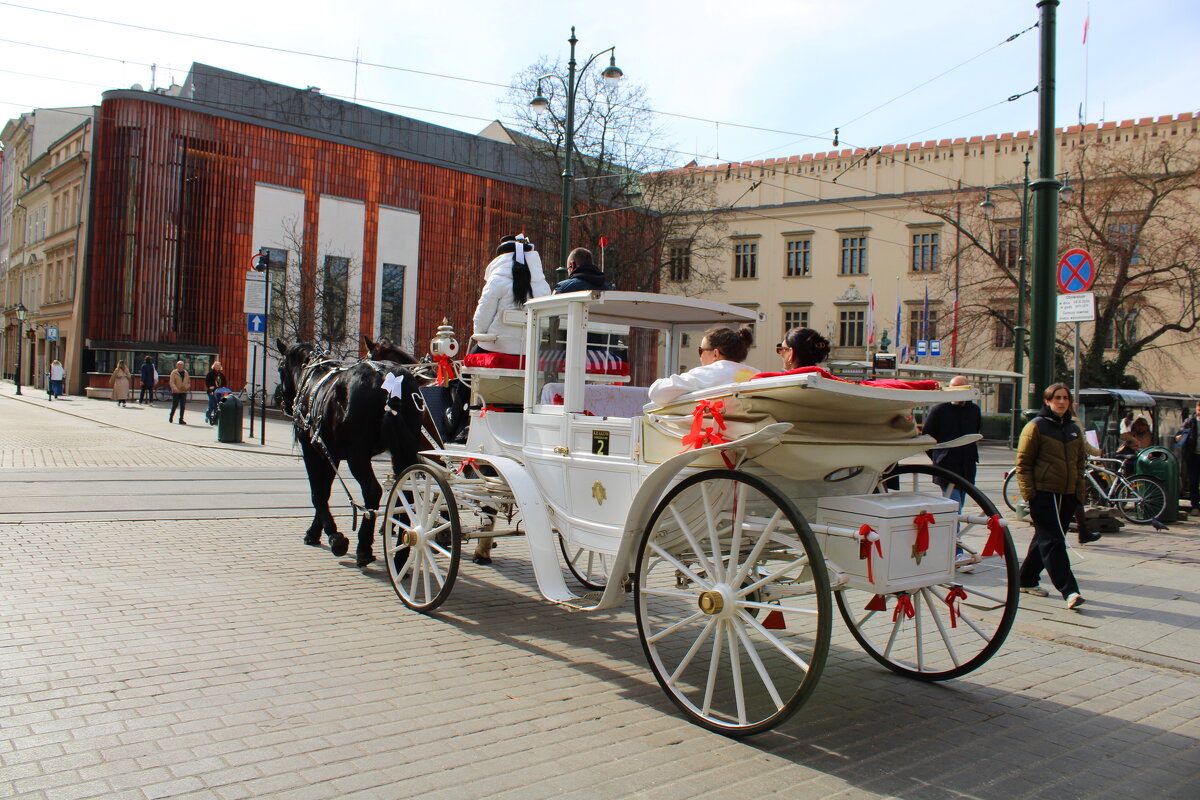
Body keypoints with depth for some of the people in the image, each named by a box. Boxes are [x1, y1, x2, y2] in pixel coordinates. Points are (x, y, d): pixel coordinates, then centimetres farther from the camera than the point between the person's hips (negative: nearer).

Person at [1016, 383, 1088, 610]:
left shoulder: (1074, 429, 14)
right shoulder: (1036, 427, -4)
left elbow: (1081, 462, 22)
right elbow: (1023, 462, -6)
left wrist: (1080, 491, 12)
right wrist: (1029, 493, -12)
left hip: (1067, 495, 7)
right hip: (1043, 493, -6)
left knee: (1045, 540, 12)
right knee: (1052, 542, -9)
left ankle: (1027, 580, 24)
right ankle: (1069, 591, -13)